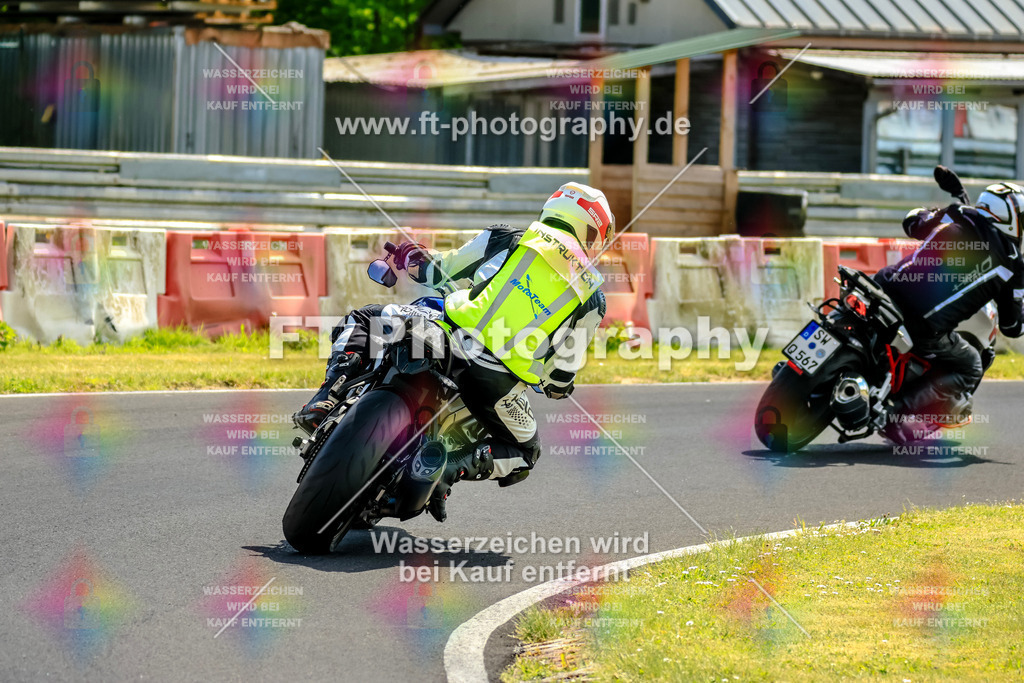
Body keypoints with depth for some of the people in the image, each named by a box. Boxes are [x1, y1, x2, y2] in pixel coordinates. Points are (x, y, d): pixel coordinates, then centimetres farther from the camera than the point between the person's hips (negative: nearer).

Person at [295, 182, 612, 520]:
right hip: (499, 382, 0)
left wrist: (412, 258, 38)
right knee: (524, 455, 27)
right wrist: (557, 386, 40)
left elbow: (443, 273, 16)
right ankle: (456, 465, -4)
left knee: (359, 321, 23)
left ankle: (326, 401, -2)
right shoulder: (592, 295, 16)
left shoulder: (505, 238, 14)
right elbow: (562, 372, 16)